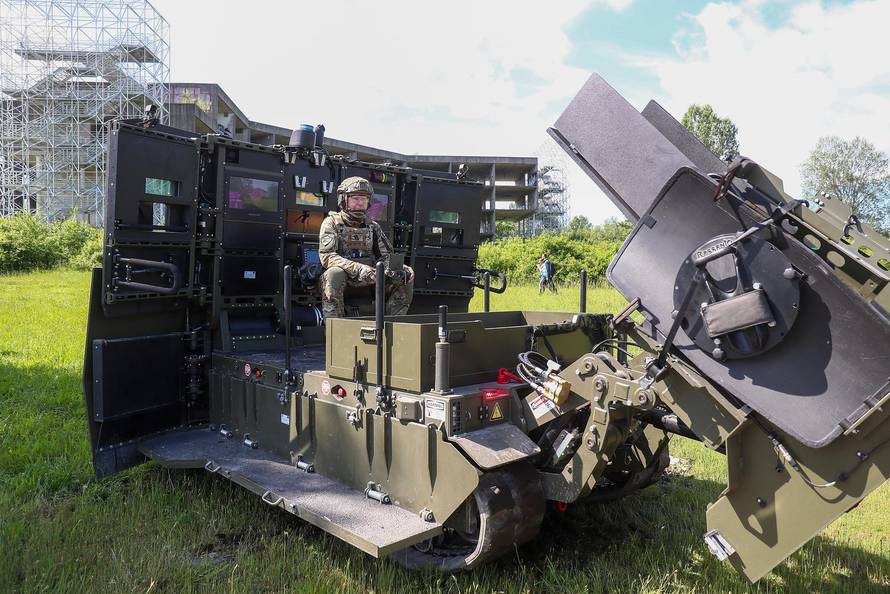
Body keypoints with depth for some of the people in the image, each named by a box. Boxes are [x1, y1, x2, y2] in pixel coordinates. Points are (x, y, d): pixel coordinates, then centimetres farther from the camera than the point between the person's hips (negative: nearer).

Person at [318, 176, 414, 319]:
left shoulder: (372, 226, 18)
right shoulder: (332, 222, 2)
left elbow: (386, 256, 18)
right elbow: (326, 256, -13)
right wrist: (358, 268, -28)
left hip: (369, 280, 5)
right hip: (344, 278, -5)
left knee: (406, 275, -9)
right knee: (334, 273, -37)